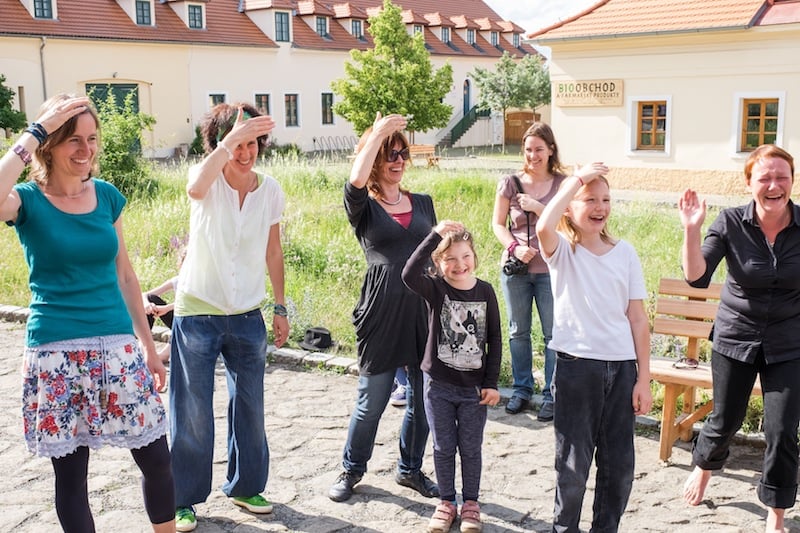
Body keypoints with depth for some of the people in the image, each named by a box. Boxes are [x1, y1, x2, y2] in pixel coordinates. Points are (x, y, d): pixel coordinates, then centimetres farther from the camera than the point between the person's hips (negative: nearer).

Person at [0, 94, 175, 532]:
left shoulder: (106, 195, 6)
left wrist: (148, 346, 13)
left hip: (118, 347, 3)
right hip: (56, 353, -3)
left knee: (156, 459, 6)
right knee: (70, 473, 7)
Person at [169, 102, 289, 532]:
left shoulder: (270, 190, -2)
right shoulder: (208, 178, -11)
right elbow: (195, 189, -38)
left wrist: (280, 307, 9)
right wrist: (229, 141, -49)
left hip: (247, 316, 4)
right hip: (198, 314, -3)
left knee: (250, 407, 14)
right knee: (193, 413, 5)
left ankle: (245, 486, 33)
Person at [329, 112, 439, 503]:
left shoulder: (423, 203, 15)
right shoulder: (364, 207, 1)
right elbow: (356, 180, -22)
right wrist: (377, 133, -15)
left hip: (425, 309, 4)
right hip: (381, 313, -4)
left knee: (423, 398, 10)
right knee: (372, 400, 5)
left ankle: (410, 469, 31)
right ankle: (352, 469, 27)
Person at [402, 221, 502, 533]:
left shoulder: (485, 291, -5)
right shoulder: (435, 289, -10)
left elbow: (494, 340, 0)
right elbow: (409, 274, -33)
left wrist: (491, 383, -2)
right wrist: (435, 235, -33)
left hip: (475, 387, 1)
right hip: (439, 385, -1)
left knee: (470, 448, 12)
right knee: (443, 448, 12)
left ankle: (470, 503, 30)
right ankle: (447, 502, 30)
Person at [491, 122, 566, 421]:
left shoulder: (563, 183, -1)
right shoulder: (510, 183, 1)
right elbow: (498, 223, 4)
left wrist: (537, 206, -15)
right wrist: (514, 247, -12)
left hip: (550, 269, -2)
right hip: (515, 268, 2)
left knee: (553, 333, 3)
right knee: (518, 331, 12)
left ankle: (552, 394, 16)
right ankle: (522, 389, 27)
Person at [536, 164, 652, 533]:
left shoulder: (625, 252, 7)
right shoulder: (562, 250, -2)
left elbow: (638, 318, 6)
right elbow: (543, 228, -29)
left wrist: (643, 378, 2)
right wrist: (577, 178, -21)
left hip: (622, 366, 3)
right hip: (576, 365, -3)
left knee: (619, 462, 10)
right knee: (574, 462, 5)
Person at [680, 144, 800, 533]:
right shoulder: (731, 223, -13)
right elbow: (697, 277, -21)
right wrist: (692, 229, -31)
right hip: (736, 339, 0)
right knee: (725, 421, 15)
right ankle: (704, 466, 48)